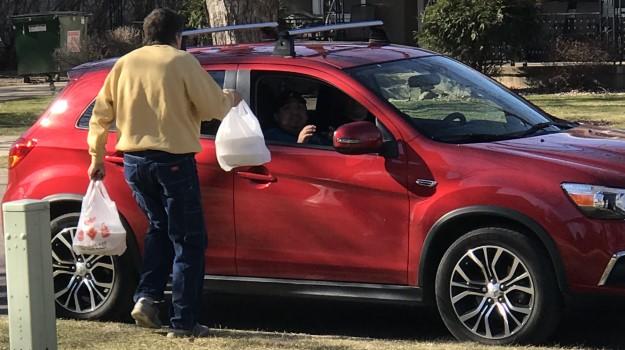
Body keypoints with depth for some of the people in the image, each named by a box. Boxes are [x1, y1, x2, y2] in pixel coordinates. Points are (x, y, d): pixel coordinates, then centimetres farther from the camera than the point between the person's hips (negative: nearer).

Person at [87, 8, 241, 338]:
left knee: (159, 228, 25)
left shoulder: (125, 64, 9)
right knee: (188, 240, 4)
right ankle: (183, 321, 2)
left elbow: (100, 115, 12)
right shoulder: (181, 61, -5)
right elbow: (214, 107, -6)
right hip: (173, 160, -5)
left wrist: (97, 157, 23)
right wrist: (230, 99, 16)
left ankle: (146, 297, 10)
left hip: (134, 161, 5)